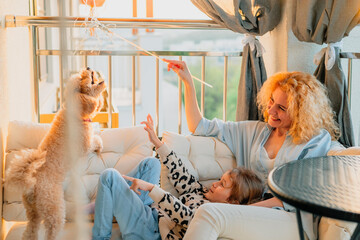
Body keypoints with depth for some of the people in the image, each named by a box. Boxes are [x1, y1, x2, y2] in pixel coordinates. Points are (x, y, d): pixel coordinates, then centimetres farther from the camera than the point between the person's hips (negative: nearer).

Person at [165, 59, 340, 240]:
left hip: (294, 221, -4)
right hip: (256, 216, 4)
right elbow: (201, 128, 21)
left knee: (210, 213, -30)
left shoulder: (318, 139, 5)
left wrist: (254, 207, -14)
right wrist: (188, 82, 15)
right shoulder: (255, 130, 19)